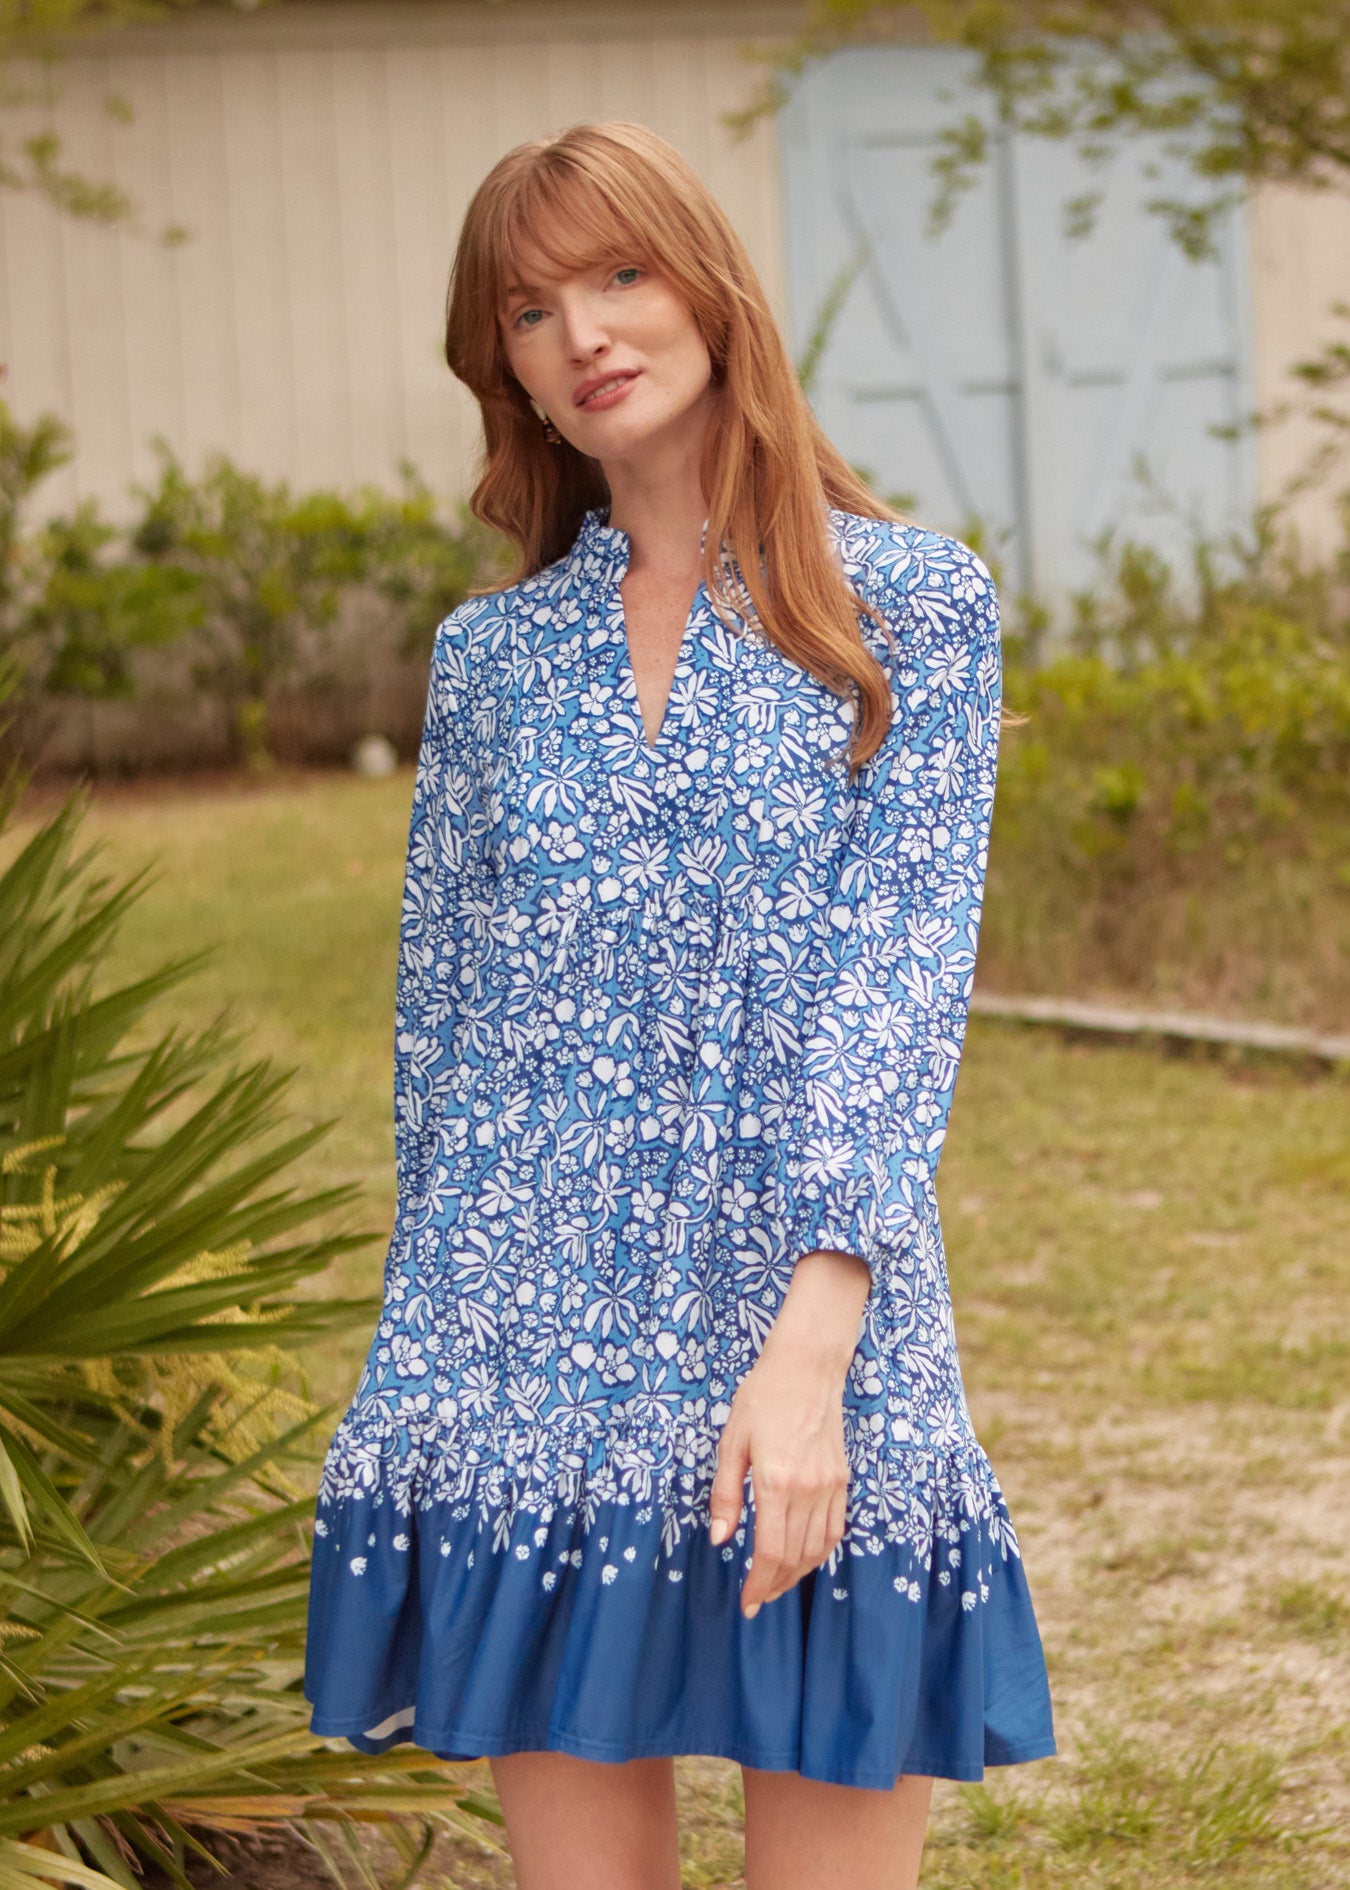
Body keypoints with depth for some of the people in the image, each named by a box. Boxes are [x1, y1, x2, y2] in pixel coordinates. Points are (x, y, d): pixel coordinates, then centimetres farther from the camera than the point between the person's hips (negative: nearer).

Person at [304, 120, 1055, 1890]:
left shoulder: (915, 605, 1)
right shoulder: (492, 654, 11)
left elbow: (901, 980, -8)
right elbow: (440, 1018, 15)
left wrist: (809, 1343, -18)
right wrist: (440, 1364, 12)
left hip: (812, 1308, -3)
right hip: (537, 1345, 3)